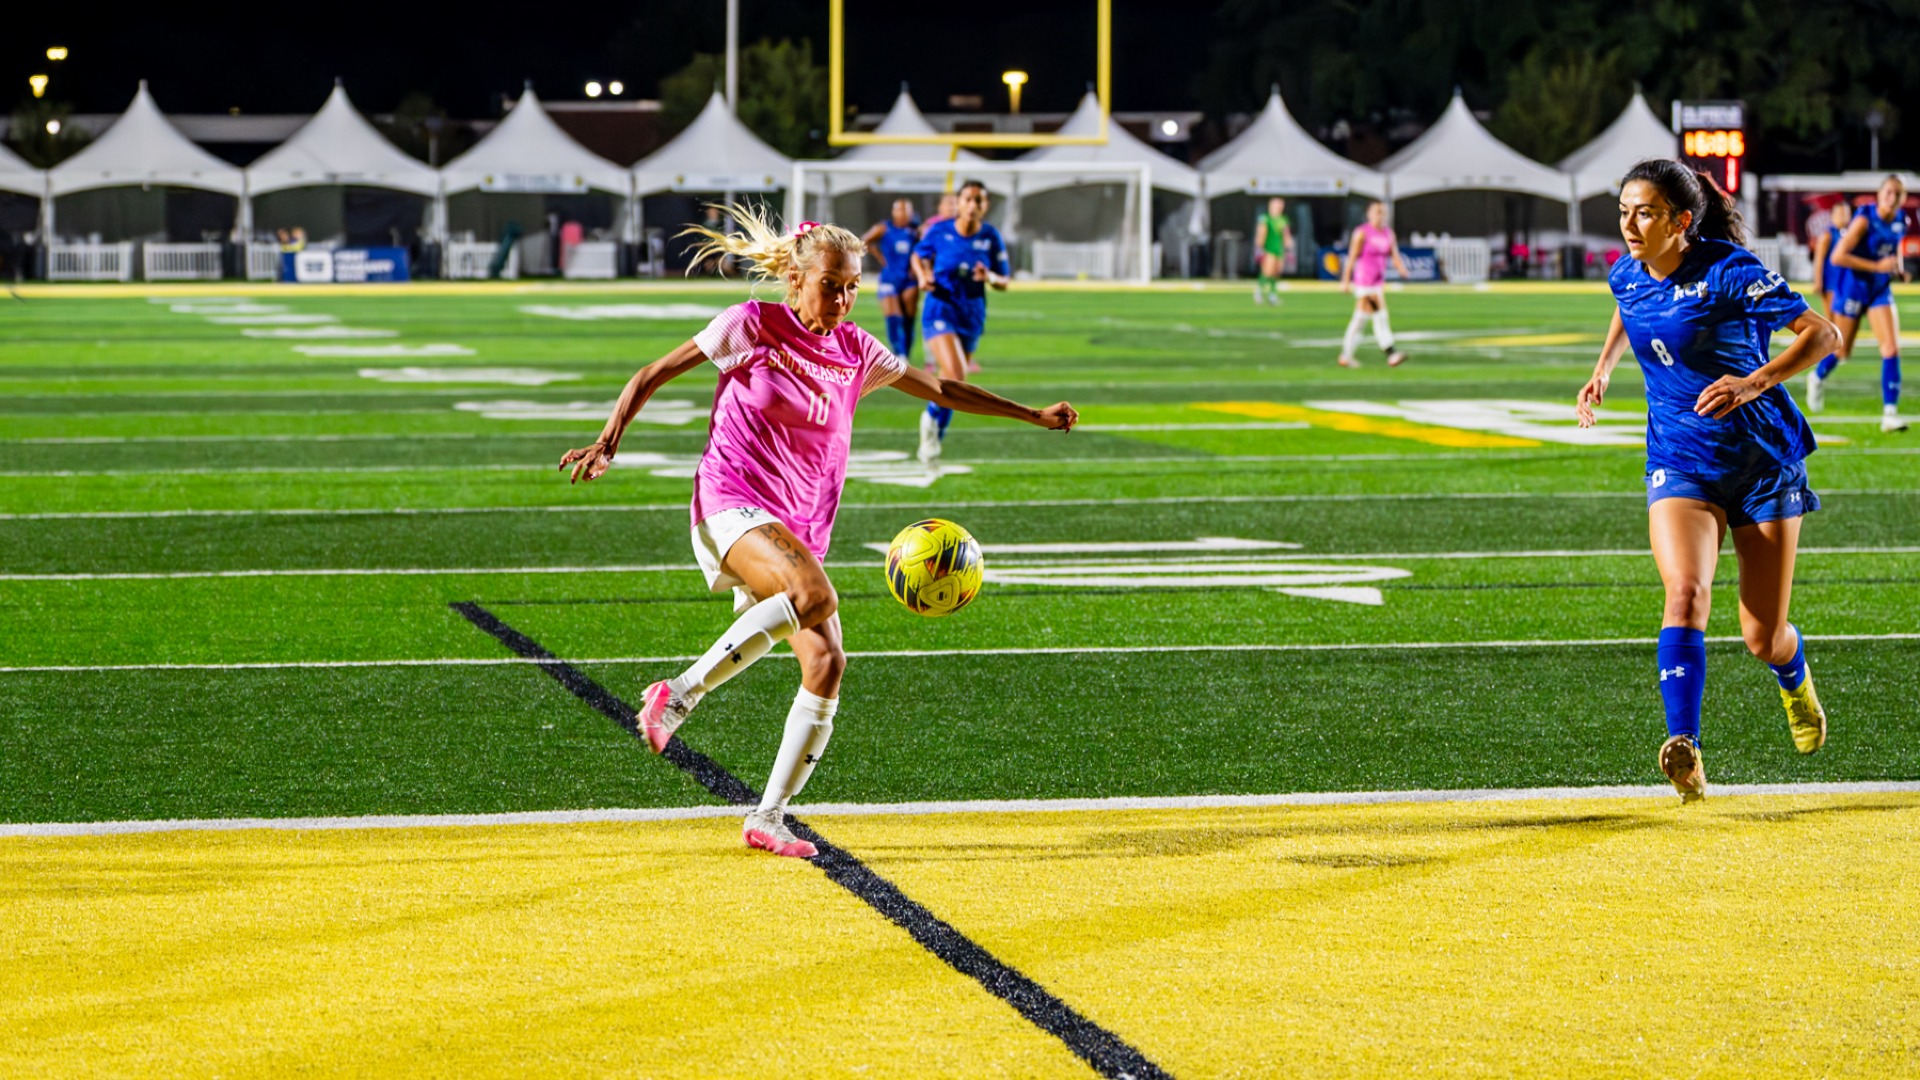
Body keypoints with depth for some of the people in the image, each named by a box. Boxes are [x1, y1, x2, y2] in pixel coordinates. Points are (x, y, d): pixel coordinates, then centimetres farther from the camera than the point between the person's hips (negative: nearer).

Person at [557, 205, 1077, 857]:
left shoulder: (854, 351, 12)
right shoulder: (752, 326, -1)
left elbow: (942, 391, 24)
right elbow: (654, 375, 3)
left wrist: (1033, 416, 21)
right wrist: (608, 441, -9)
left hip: (799, 527, 6)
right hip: (732, 503, -6)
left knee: (827, 663, -9)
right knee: (814, 593, -36)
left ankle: (768, 818, 2)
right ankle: (680, 695, -26)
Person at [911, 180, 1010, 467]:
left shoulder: (991, 237, -3)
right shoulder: (939, 231, -7)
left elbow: (1005, 282, 2)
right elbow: (918, 256, 12)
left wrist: (991, 278, -20)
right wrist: (922, 277, -8)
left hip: (972, 317, 3)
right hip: (940, 311, -3)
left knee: (951, 386, 14)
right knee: (956, 378, -24)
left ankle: (932, 441, 35)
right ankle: (931, 421, 4)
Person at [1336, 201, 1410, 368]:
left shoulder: (1388, 234, 10)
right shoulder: (1362, 233, -9)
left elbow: (1395, 257, 4)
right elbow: (1352, 258, -8)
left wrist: (1404, 271, -15)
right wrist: (1345, 280, -9)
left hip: (1379, 282, 8)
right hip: (1364, 280, -8)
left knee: (1360, 317, 12)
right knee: (1379, 315, -13)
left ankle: (1346, 355, 19)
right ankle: (1391, 354, -17)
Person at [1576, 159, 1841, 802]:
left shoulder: (1729, 272, -18)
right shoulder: (1627, 277, 0)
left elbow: (1822, 334, -19)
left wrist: (1754, 383, -32)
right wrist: (1603, 368, 12)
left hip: (1765, 460, -3)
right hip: (1679, 465, 3)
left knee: (1762, 640, 2)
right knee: (1685, 592, -26)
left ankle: (1795, 679, 40)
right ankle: (1684, 749, -35)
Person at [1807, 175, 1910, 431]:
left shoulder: (1901, 222, -2)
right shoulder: (1865, 220, -21)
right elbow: (1837, 256, -25)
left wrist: (1899, 267, 2)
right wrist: (1878, 266, -27)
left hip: (1881, 290, 4)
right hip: (1854, 287, -4)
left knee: (1891, 348, -13)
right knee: (1841, 351, 10)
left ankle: (1890, 413, -13)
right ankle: (1818, 378, 45)